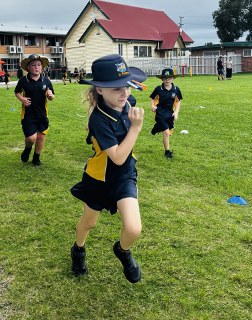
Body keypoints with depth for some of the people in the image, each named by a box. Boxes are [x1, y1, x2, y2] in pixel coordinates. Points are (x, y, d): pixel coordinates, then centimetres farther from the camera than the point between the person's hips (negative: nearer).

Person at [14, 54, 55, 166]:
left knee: (41, 136, 9)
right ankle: (27, 149, 28)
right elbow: (17, 92, 9)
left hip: (42, 114, 3)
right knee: (31, 138, -9)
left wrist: (50, 96, -18)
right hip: (28, 115, -3)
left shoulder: (46, 81, -2)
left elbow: (51, 98, 5)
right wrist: (22, 99, -11)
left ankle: (36, 158, 32)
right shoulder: (23, 80, -7)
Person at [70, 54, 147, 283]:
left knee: (133, 229, -13)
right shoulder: (99, 119, -29)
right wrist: (136, 127, -32)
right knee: (89, 221, 22)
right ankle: (79, 250, 56)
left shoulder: (124, 105, -10)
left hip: (125, 177, 4)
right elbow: (118, 157, -33)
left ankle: (122, 251, 24)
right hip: (100, 178, -3)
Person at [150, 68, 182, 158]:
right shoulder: (158, 89, -9)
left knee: (169, 133, 12)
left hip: (170, 114, 4)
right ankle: (167, 151, 7)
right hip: (160, 113, -4)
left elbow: (178, 101, 8)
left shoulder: (176, 89, -2)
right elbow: (152, 98, 4)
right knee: (166, 132, -7)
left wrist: (176, 112, 0)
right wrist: (153, 106, -14)